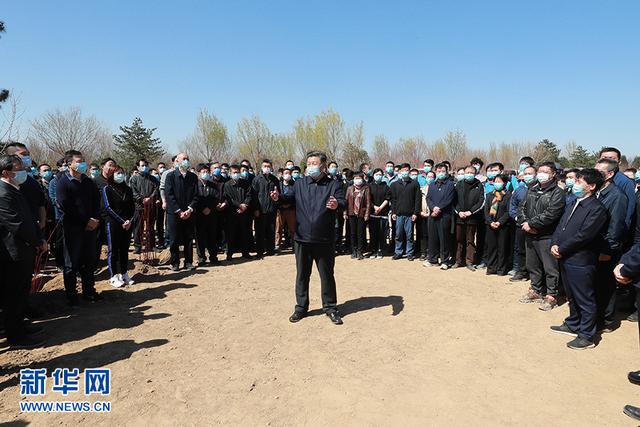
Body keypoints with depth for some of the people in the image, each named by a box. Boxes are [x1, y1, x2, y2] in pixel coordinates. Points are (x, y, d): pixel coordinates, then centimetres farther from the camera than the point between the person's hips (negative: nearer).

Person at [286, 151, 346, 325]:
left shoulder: (334, 185, -2)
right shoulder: (300, 184, 8)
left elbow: (343, 203, -15)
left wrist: (337, 204, -38)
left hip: (325, 240, -2)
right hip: (302, 239, 3)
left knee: (327, 275, 9)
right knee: (302, 275, 12)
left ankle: (330, 307, 25)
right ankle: (301, 308, 27)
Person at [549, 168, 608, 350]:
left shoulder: (597, 208, -15)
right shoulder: (573, 204, 12)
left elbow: (583, 236, -21)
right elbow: (560, 225, 11)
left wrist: (561, 250, -15)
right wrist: (555, 244, -4)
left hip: (581, 262, -8)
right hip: (566, 259, 8)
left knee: (585, 301, 5)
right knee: (572, 297, 23)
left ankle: (587, 336, 17)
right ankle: (572, 325, 39)